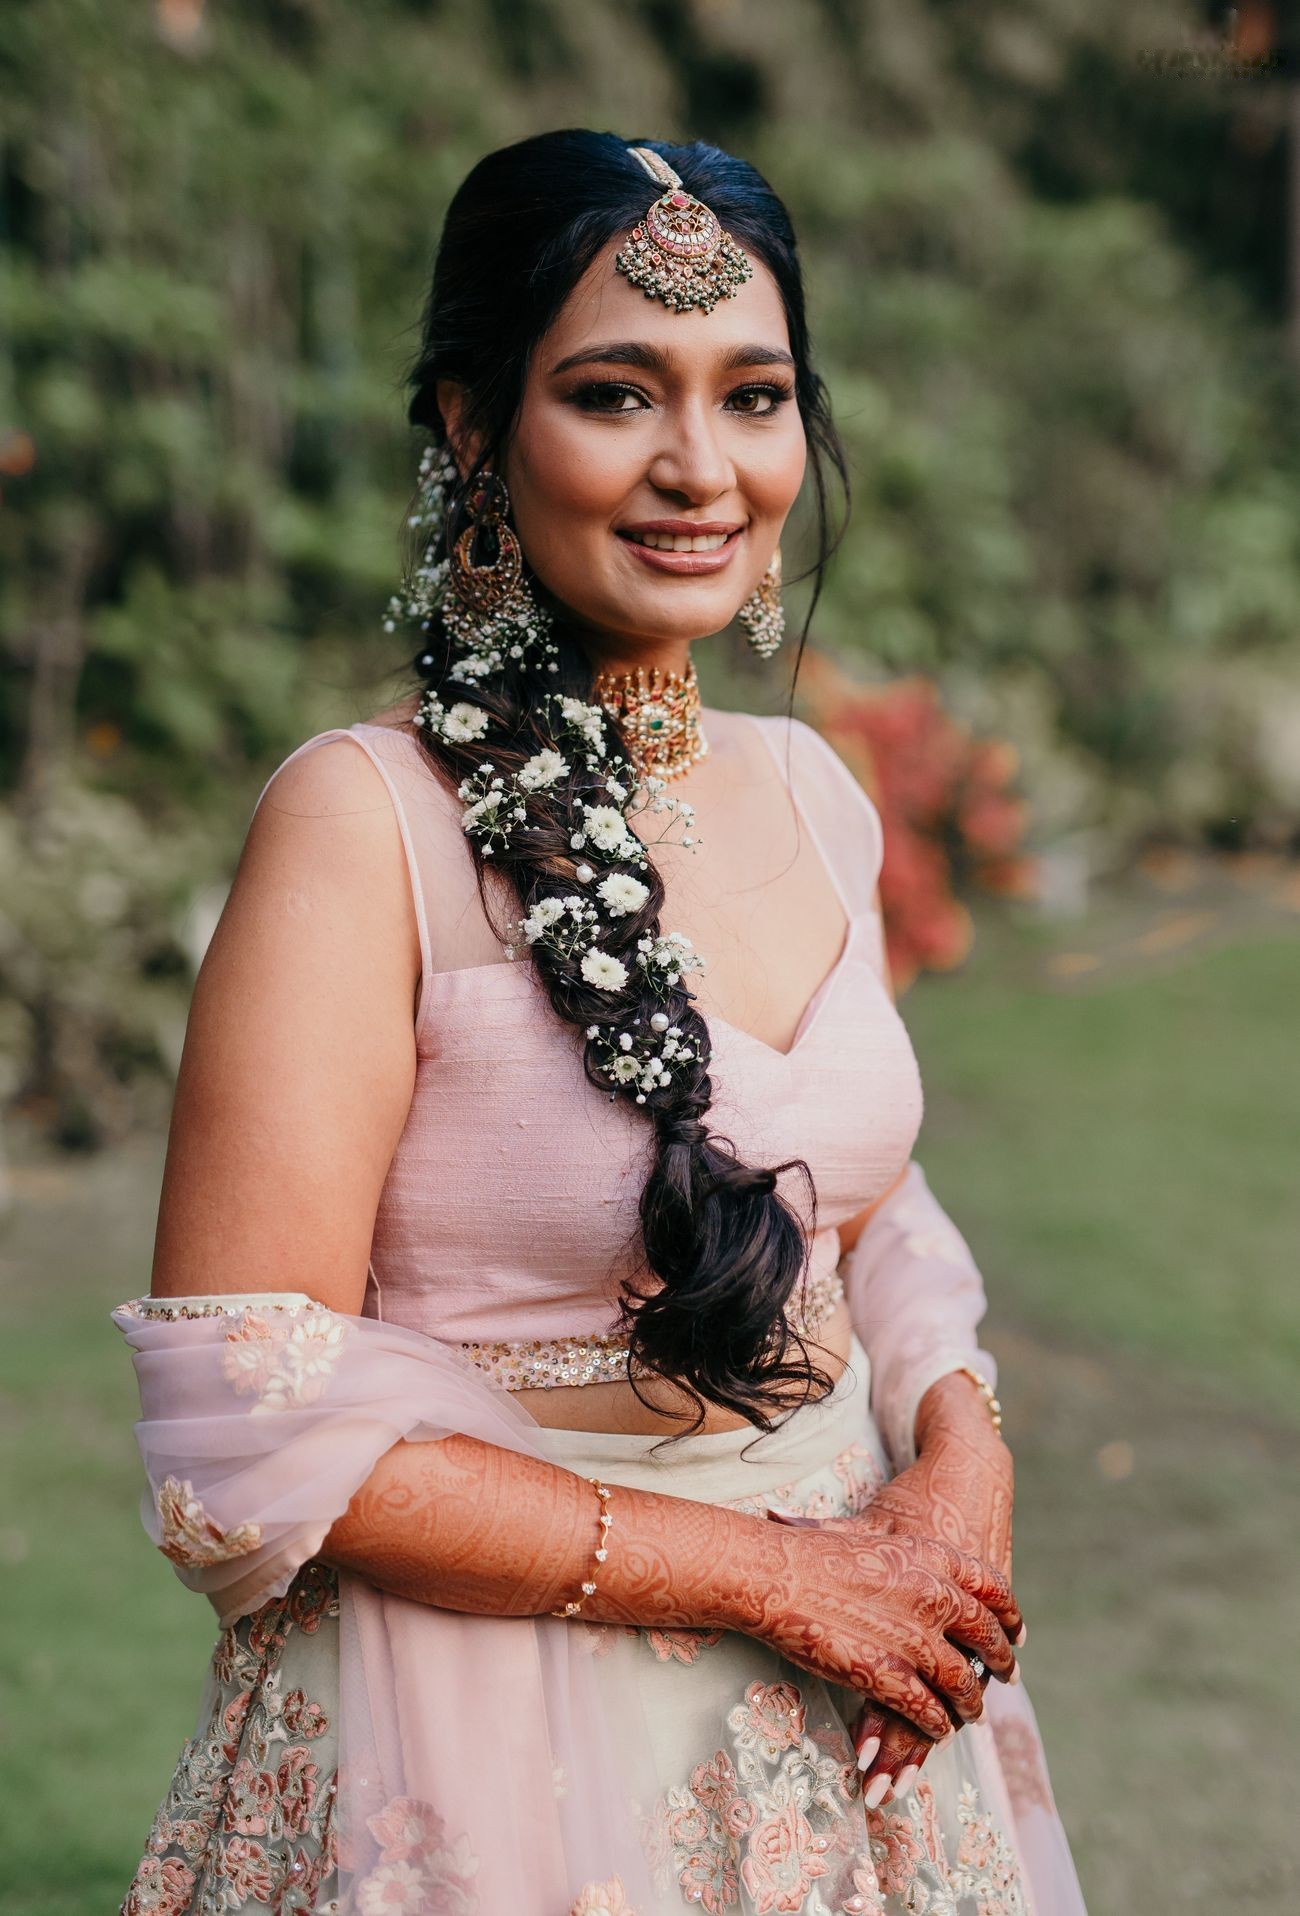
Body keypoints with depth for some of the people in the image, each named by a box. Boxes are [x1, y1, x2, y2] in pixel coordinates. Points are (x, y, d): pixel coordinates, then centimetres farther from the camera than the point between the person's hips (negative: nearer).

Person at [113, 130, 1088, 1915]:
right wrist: (765, 1569, -18)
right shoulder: (363, 816, -17)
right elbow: (252, 1429, -21)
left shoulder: (810, 792, 2)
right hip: (504, 1734, -6)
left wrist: (964, 1458, -5)